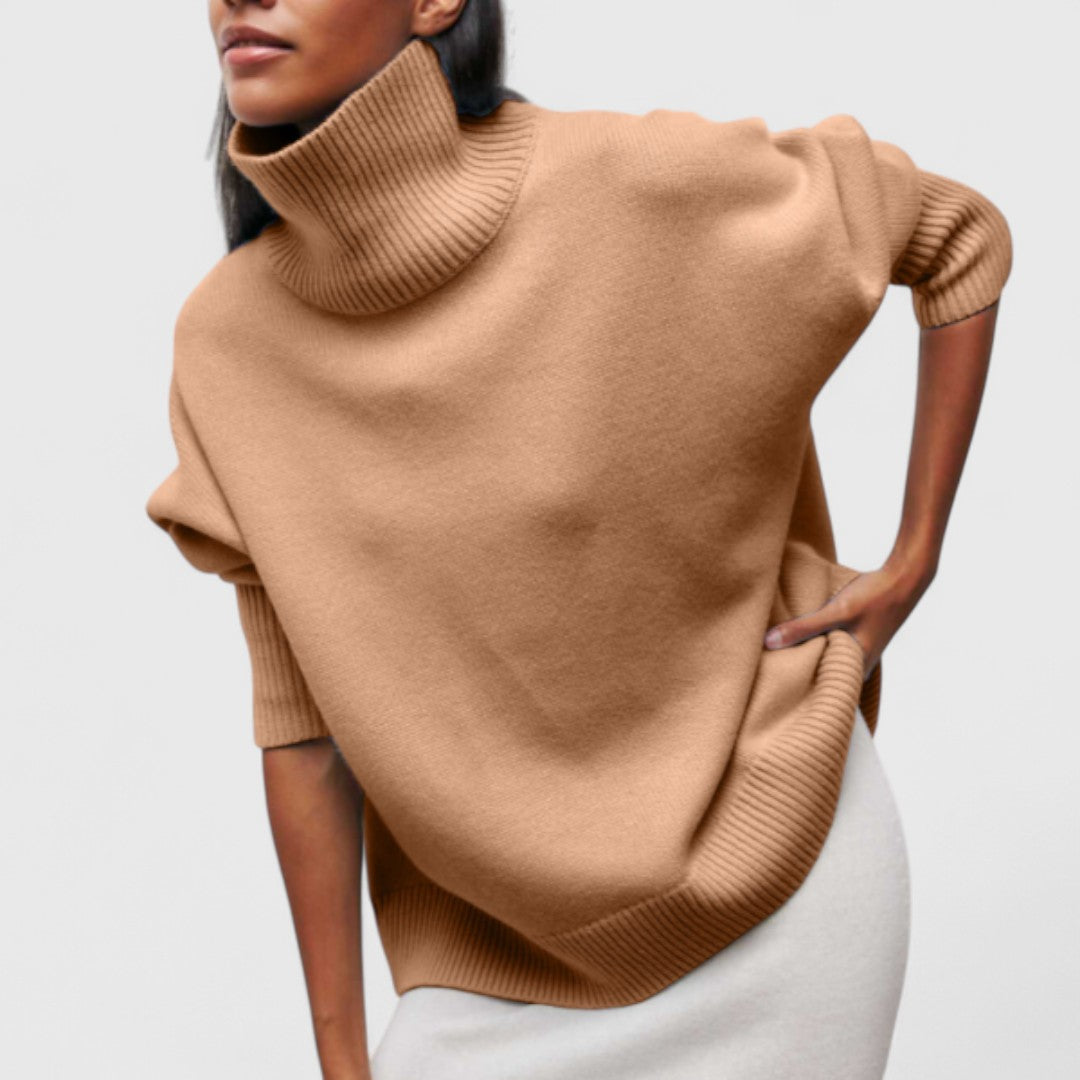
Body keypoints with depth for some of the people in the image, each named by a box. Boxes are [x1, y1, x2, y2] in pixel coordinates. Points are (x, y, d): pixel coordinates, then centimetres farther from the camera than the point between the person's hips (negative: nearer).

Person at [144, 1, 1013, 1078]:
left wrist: (912, 566, -5)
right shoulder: (227, 341, -8)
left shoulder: (634, 183, -18)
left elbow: (963, 234, -3)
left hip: (771, 866, -2)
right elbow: (302, 715, -3)